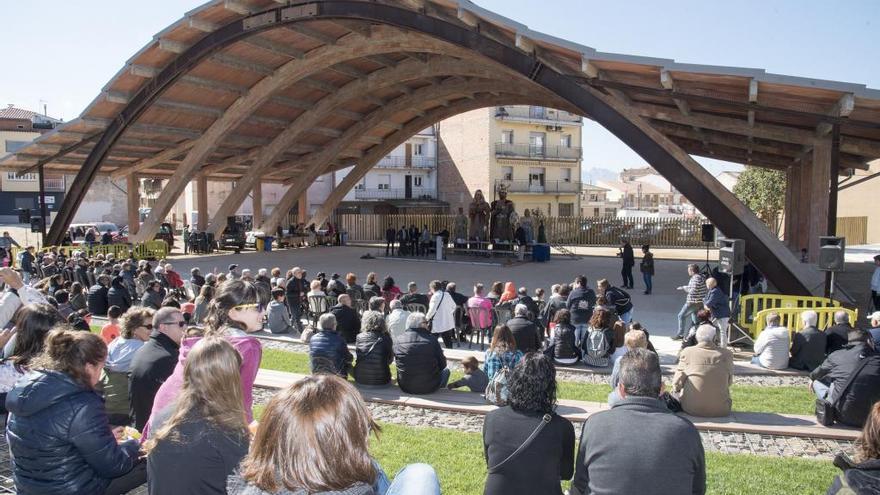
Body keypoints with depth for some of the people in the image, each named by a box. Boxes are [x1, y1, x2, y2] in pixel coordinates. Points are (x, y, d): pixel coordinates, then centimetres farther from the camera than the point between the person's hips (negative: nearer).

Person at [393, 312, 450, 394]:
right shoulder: (432, 340, -15)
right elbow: (442, 365, -5)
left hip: (405, 388, 3)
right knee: (446, 370, 26)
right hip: (429, 388, -3)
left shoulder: (398, 341, -7)